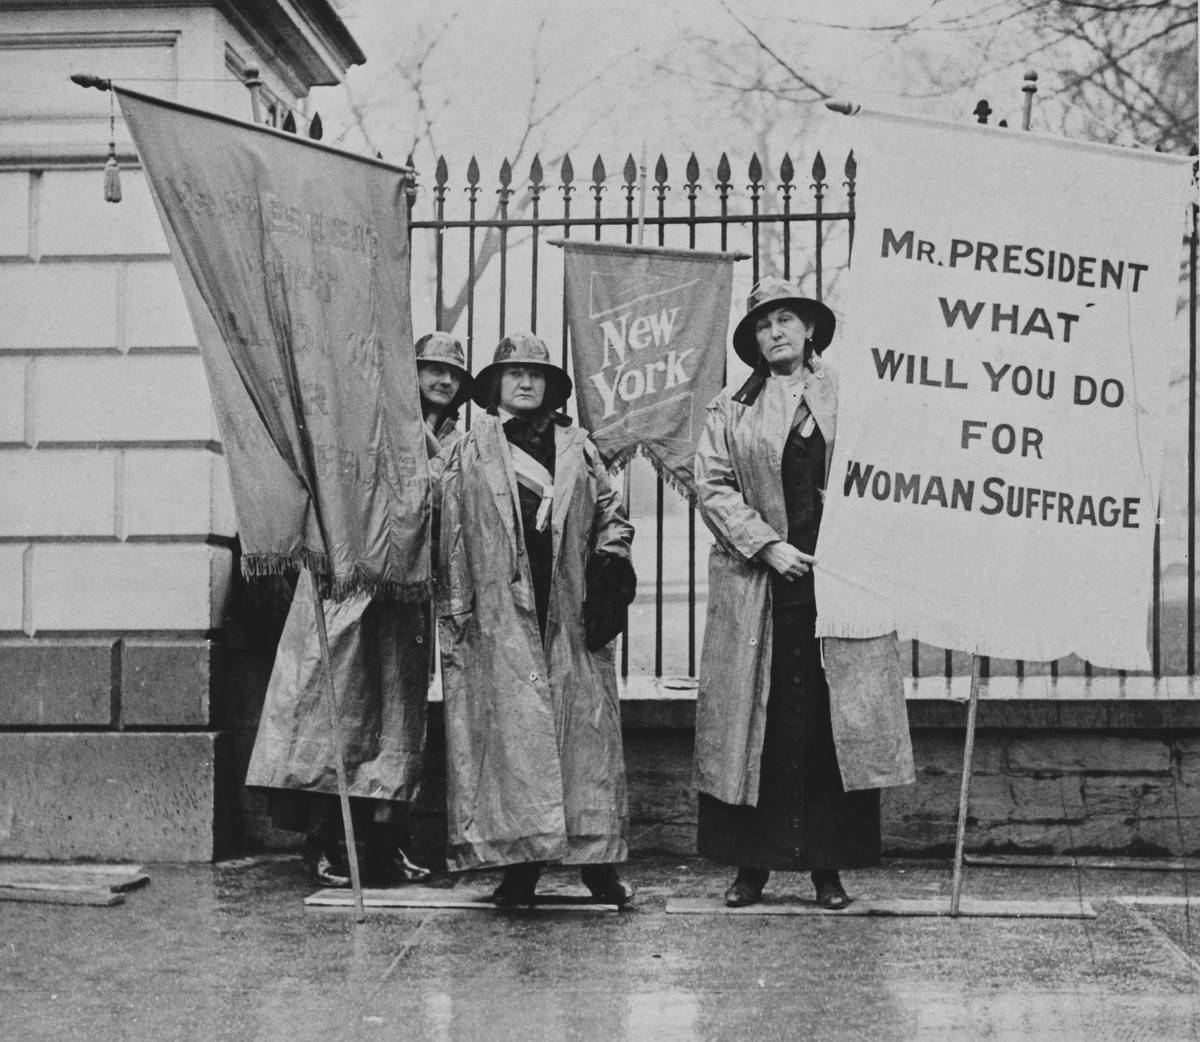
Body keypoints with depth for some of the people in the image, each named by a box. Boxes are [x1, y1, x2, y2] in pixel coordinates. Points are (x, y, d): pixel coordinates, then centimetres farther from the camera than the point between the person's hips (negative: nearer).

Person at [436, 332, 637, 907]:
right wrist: (455, 613, -2)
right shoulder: (469, 454, 7)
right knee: (511, 729, -5)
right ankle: (518, 860, 0)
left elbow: (610, 513, 18)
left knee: (585, 727, 0)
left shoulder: (578, 448, 15)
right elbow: (452, 536, 4)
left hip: (571, 614, 2)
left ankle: (596, 857, 6)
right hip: (502, 613, -2)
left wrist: (610, 563, 1)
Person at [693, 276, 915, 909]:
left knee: (837, 724, 0)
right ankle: (752, 864, 10)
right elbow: (713, 487, 3)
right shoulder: (731, 410, 10)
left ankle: (829, 867, 8)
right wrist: (767, 546, -8)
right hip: (758, 586, 1)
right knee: (755, 724, 2)